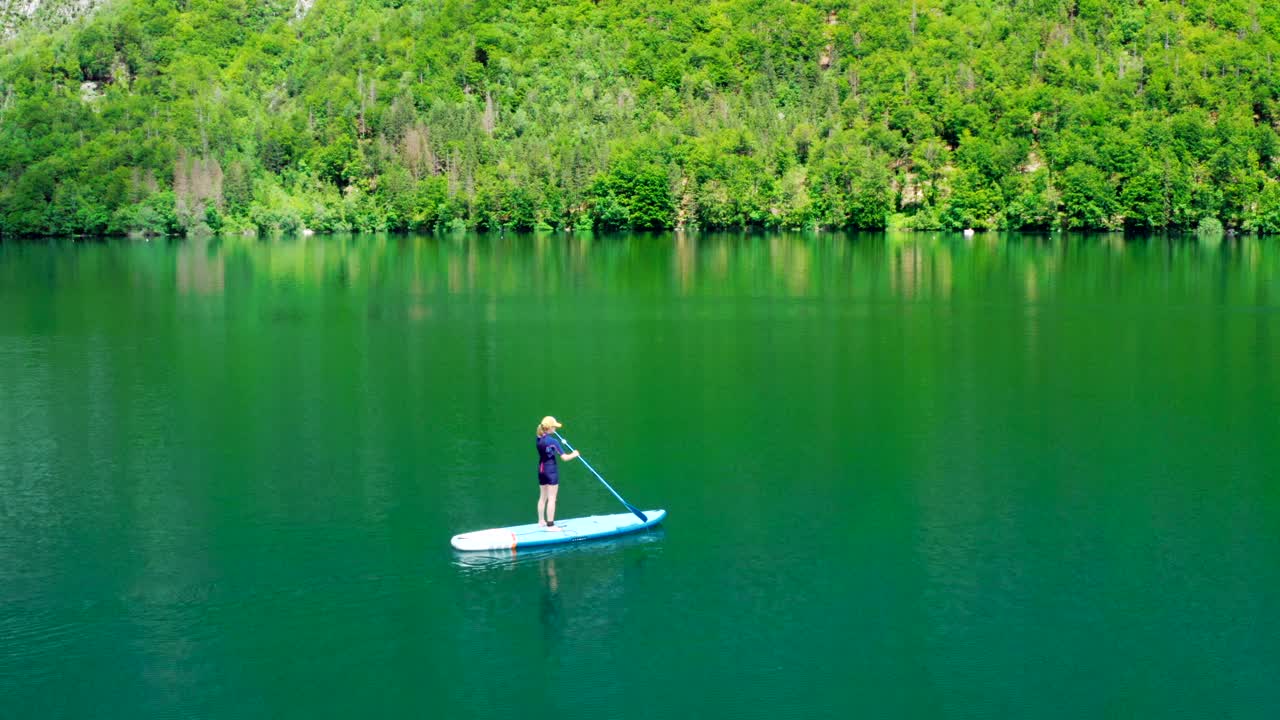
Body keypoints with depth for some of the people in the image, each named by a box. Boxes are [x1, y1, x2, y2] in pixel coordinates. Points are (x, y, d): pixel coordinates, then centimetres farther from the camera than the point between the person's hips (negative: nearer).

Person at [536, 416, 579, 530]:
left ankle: (541, 521, 27)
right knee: (551, 499, -2)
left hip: (541, 469, 7)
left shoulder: (539, 439, 1)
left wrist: (560, 443, 25)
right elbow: (564, 458, -16)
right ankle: (550, 525, 0)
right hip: (551, 470, -7)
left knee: (543, 497, 18)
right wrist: (574, 454, 1)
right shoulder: (553, 441, -19)